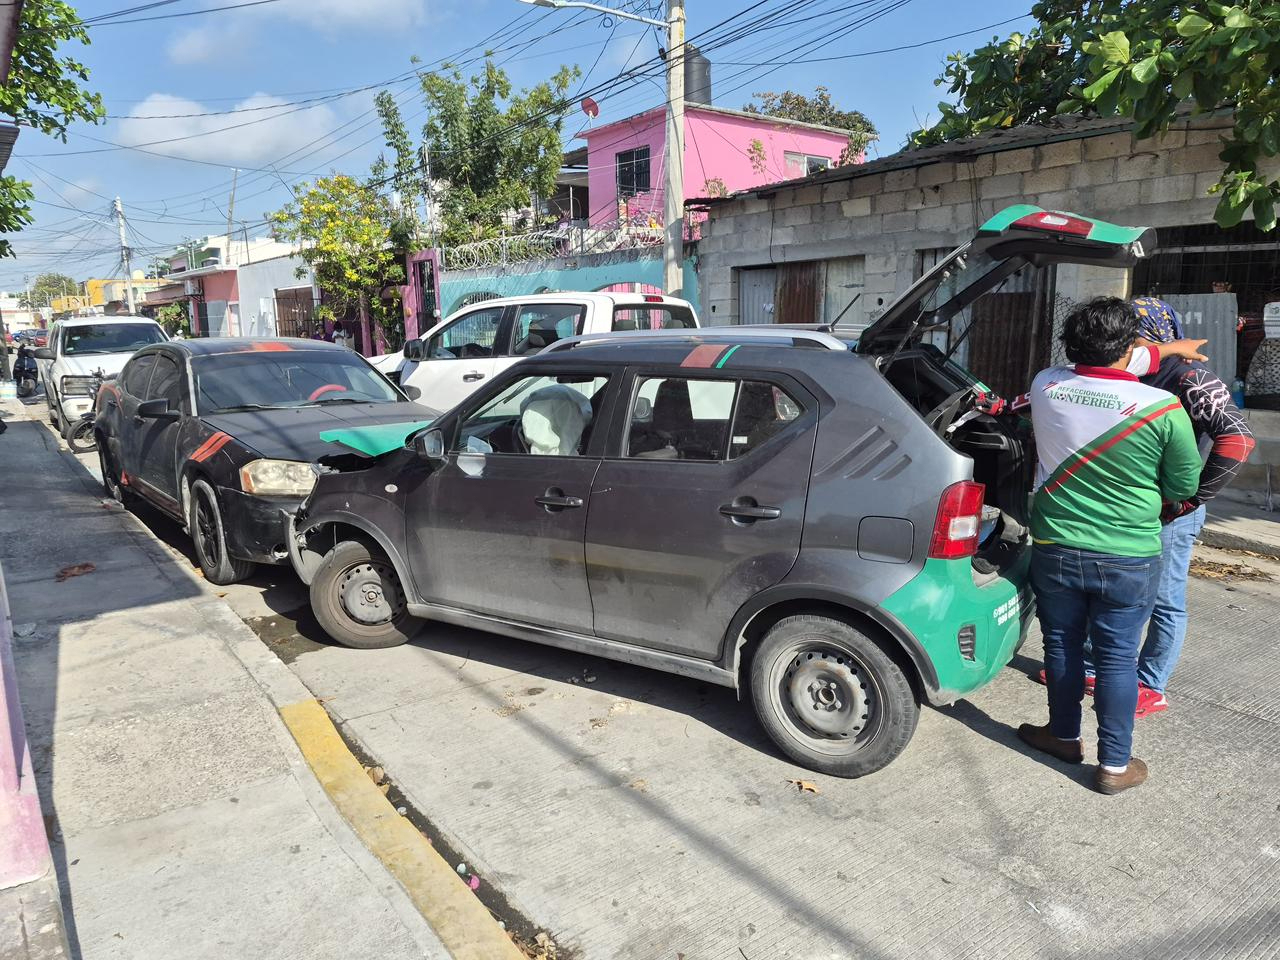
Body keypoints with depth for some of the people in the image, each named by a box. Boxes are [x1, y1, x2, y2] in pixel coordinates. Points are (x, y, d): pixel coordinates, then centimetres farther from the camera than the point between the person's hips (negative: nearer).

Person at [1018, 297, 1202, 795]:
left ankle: (1064, 736, 36)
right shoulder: (1162, 407, -17)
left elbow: (1100, 370, 15)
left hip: (1055, 550, 2)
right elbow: (1184, 486, -3)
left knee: (1062, 645, 18)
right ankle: (1115, 764, 23)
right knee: (1117, 657, 10)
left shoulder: (1045, 385, -9)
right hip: (1128, 560, -2)